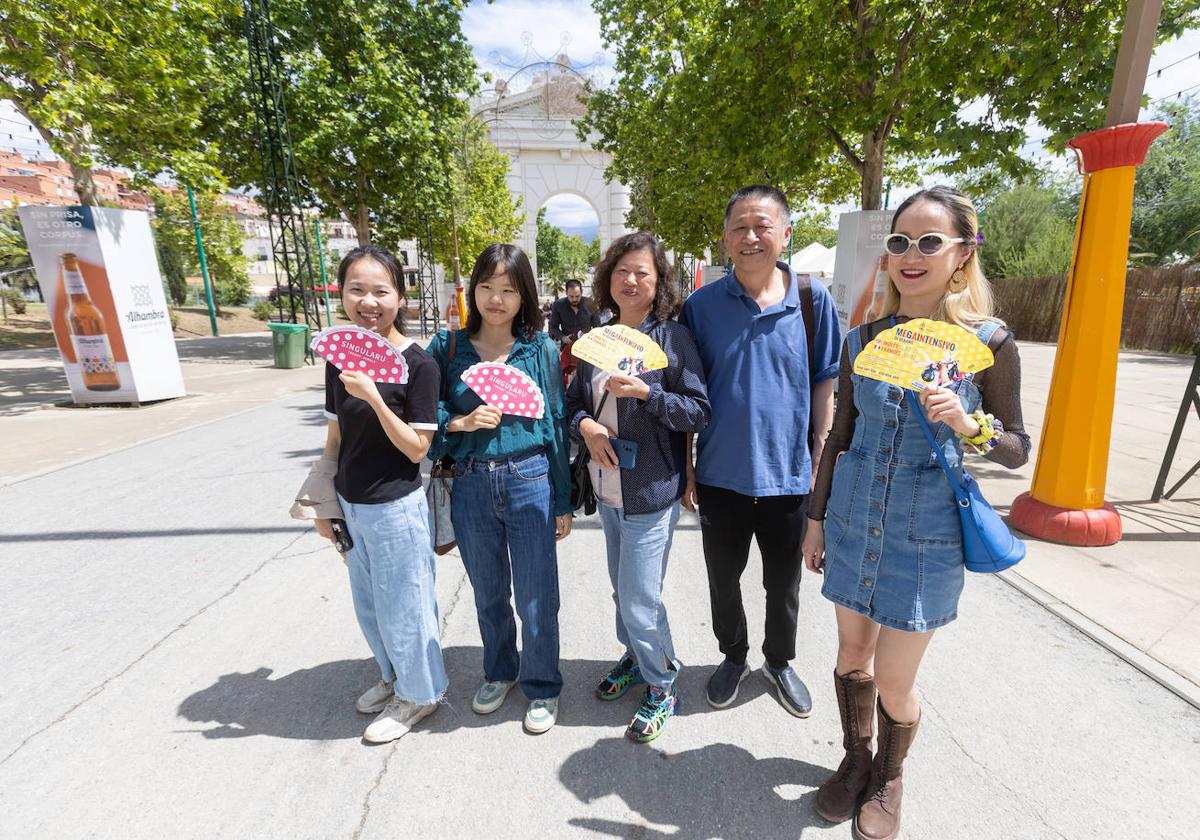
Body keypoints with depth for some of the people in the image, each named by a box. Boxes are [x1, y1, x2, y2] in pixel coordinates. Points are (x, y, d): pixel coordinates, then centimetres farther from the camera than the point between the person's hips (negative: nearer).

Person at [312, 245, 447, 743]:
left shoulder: (418, 364, -16)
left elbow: (417, 448, -16)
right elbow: (335, 437, 9)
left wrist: (374, 397, -27)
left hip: (396, 508, -6)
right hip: (351, 506, 7)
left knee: (402, 606, 10)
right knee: (369, 605, 22)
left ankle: (420, 692, 35)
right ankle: (393, 676, 47)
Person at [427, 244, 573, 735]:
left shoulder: (541, 349, -3)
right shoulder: (447, 346, 1)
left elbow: (555, 423, -1)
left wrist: (563, 500, 0)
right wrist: (461, 422, -15)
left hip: (530, 481, -2)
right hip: (470, 485, 2)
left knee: (536, 597, 9)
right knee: (488, 594, 20)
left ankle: (541, 686, 36)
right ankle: (498, 672, 47)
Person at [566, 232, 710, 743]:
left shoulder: (673, 336, -10)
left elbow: (699, 413, -12)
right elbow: (574, 400, 11)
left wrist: (646, 392, -25)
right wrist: (587, 426, -9)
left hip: (652, 491, -6)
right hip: (607, 490, 6)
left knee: (639, 599, 1)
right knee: (622, 590, 21)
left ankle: (661, 687, 28)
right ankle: (635, 658, 46)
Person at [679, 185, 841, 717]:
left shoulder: (812, 299, -4)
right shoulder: (702, 305, -5)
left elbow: (825, 384, 2)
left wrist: (821, 459, 0)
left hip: (789, 474, 0)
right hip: (720, 474, 0)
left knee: (784, 583, 19)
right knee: (723, 580, 18)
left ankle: (779, 662, 46)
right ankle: (733, 657, 45)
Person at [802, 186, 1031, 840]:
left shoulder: (988, 343, -7)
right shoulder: (863, 340, 1)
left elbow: (1017, 450, -1)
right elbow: (840, 436, 7)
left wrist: (968, 423, -23)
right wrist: (817, 517, 9)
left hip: (926, 535, -3)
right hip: (853, 522, 3)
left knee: (894, 682, 8)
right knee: (852, 653, 17)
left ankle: (888, 780, 41)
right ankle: (855, 760, 46)